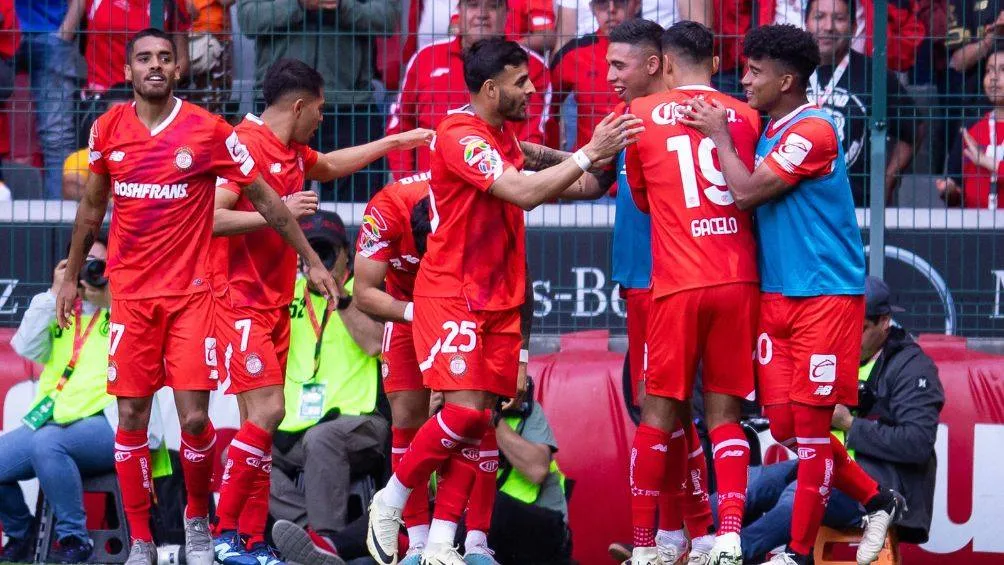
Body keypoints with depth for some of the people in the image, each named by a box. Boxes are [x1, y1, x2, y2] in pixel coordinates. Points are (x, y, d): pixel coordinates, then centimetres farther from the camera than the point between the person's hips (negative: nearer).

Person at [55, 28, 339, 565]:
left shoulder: (208, 130, -5)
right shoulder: (108, 129, 4)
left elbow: (264, 198, 2)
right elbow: (91, 207, 18)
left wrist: (311, 260, 4)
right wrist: (71, 276, 21)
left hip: (191, 293, -2)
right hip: (131, 293, 2)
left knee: (194, 417, -8)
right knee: (132, 417, 0)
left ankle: (198, 518, 17)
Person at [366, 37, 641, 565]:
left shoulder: (501, 135, 12)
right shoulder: (461, 136, -18)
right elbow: (524, 192, -27)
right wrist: (589, 153, -23)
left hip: (499, 301, 8)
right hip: (452, 297, -8)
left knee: (481, 419, 1)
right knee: (465, 411, -16)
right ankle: (388, 504, 3)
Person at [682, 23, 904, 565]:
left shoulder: (812, 130, -14)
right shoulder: (768, 133, 12)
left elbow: (747, 193, -19)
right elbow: (746, 200, 18)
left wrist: (719, 136, -7)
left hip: (824, 296, -8)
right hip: (775, 296, 8)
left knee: (809, 421, -4)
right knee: (784, 424, 5)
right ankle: (876, 499, 21)